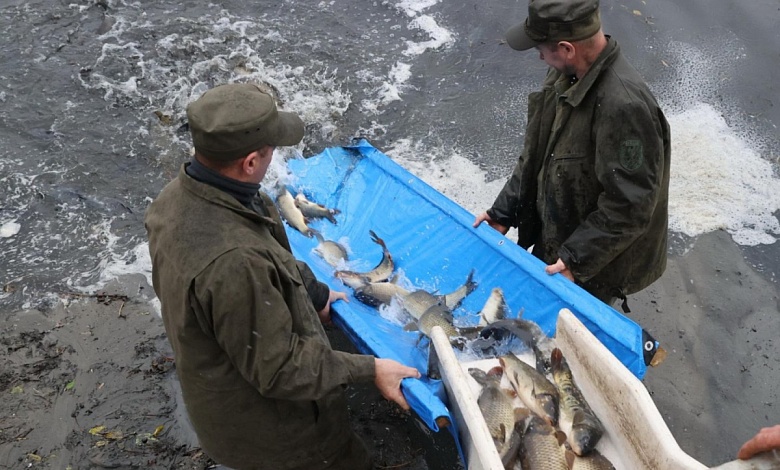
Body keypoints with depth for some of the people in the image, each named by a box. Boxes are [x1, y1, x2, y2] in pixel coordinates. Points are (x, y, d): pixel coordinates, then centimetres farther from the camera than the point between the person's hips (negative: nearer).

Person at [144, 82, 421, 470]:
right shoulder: (233, 263, -41)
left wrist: (312, 295, 14)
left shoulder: (176, 196, -11)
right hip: (265, 427, -9)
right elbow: (277, 368, -29)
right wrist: (370, 370, -20)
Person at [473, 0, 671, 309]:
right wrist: (502, 213, 2)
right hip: (553, 243, 8)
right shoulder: (566, 76, -5)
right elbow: (535, 155, 5)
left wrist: (575, 259, -25)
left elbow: (629, 207, -29)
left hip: (596, 270, -8)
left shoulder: (625, 106, -34)